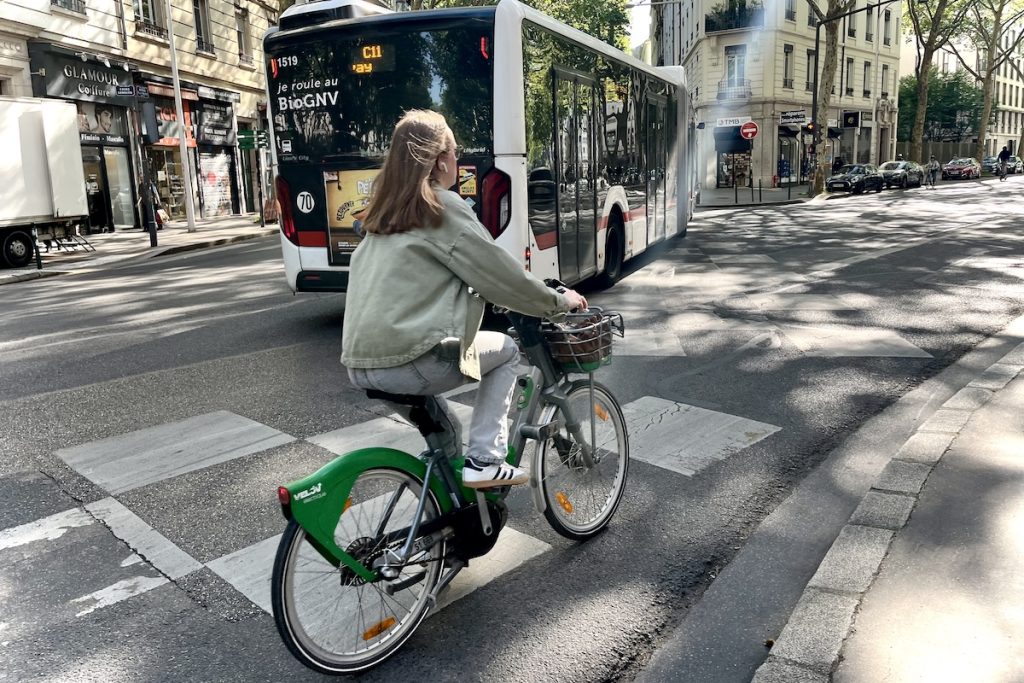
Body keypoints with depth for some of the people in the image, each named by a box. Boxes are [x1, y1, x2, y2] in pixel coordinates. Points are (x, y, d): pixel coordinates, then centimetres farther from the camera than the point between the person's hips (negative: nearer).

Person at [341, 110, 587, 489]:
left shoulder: (384, 212, 17)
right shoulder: (445, 207, -5)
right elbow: (503, 275, -3)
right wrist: (558, 301, 14)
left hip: (359, 366, 7)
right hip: (405, 363, -7)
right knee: (505, 349, 15)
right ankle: (484, 461, 8)